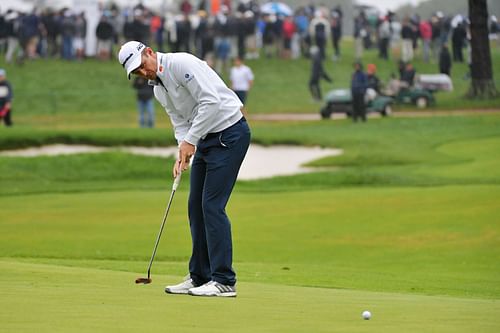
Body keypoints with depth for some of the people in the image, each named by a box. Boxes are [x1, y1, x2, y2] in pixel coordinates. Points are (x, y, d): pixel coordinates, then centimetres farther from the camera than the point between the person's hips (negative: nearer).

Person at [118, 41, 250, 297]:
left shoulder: (182, 64, -17)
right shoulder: (159, 90, 13)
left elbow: (211, 102, -24)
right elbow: (180, 123, 12)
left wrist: (190, 141, -20)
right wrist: (183, 154, -7)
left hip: (229, 133, -10)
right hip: (206, 139, 10)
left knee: (212, 206, -13)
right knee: (196, 206, 10)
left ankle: (224, 281, -12)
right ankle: (200, 277, 17)